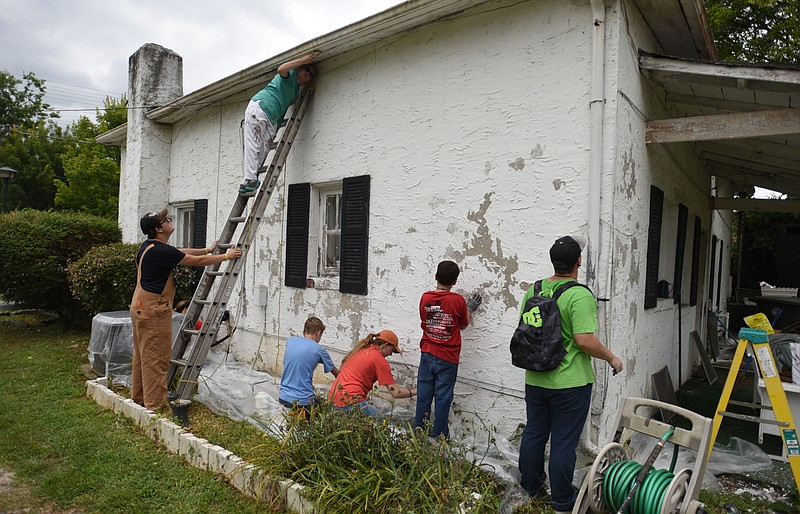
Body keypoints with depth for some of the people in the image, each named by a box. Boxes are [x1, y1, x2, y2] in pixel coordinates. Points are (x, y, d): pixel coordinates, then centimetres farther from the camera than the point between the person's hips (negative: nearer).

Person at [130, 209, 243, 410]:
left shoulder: (148, 246, 10)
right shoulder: (160, 251, -21)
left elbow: (181, 252, 21)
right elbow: (197, 261, -15)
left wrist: (207, 250, 26)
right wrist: (226, 256, -5)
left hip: (141, 307, 11)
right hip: (153, 310, -11)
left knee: (142, 355, 18)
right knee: (156, 358, -4)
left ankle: (139, 398, 30)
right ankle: (155, 405, 3)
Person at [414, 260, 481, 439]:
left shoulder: (425, 298, -4)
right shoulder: (458, 300, -12)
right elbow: (463, 325, 2)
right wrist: (470, 308, 19)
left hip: (427, 356, 3)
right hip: (448, 359, -3)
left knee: (423, 397, 12)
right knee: (442, 399, 7)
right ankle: (438, 437, 16)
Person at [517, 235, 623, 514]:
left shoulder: (534, 290, 1)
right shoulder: (579, 295, -19)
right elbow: (585, 340, -24)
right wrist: (611, 357, -7)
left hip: (535, 379, 6)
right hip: (569, 383, -6)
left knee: (534, 434, 18)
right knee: (563, 444, 7)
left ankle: (531, 487, 35)